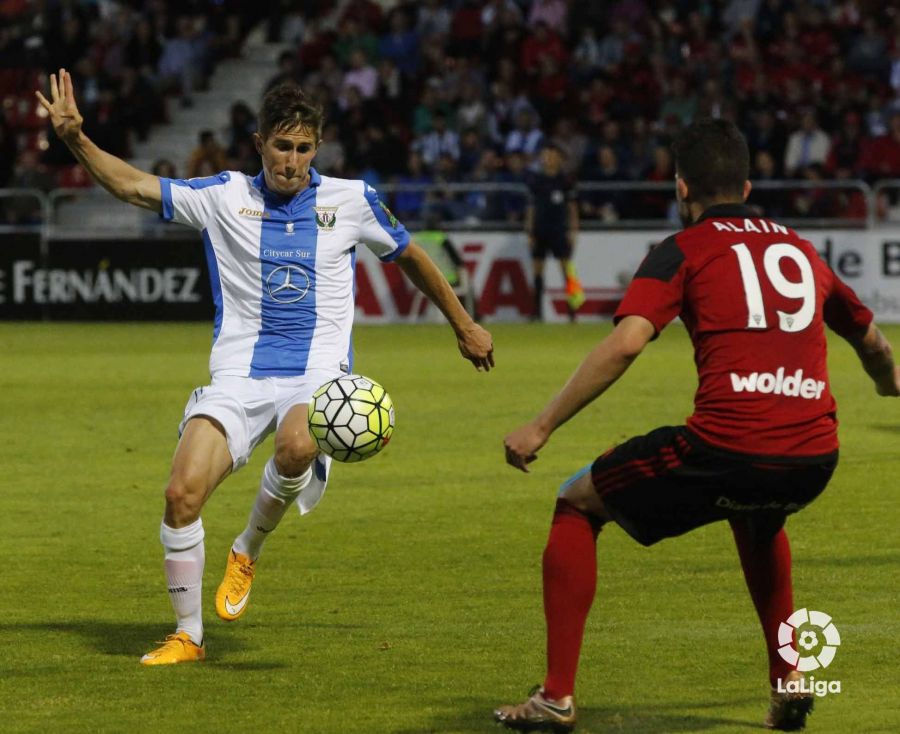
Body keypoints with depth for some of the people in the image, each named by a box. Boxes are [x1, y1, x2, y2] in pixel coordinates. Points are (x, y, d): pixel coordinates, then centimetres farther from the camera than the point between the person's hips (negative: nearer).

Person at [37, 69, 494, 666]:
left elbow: (411, 257, 20)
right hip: (239, 376, 1)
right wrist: (77, 140, -13)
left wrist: (464, 326, 26)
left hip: (317, 375, -1)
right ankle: (188, 635, 2)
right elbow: (133, 186, 2)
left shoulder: (351, 201, 5)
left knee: (297, 447, -37)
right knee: (183, 492, -17)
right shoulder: (224, 196, 5)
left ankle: (249, 550, -6)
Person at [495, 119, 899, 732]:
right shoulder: (802, 250, 22)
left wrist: (541, 427, -5)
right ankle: (788, 678, 32)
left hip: (726, 447, -5)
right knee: (756, 514, 42)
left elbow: (625, 343, -9)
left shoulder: (684, 250, 7)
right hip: (814, 460, 5)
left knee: (578, 504, 17)